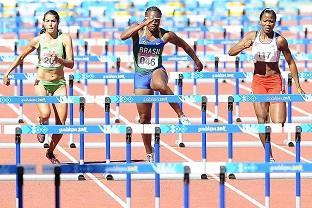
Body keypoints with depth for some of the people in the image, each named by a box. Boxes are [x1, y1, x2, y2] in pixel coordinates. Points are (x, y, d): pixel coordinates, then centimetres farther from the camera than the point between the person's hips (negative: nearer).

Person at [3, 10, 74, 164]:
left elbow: (71, 64, -12)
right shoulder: (38, 40, -5)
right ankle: (42, 126, 10)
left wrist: (59, 60, -31)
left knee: (61, 123, -1)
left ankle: (50, 152, 23)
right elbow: (21, 57, 9)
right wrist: (7, 72, 7)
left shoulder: (65, 39, -7)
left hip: (59, 84, 1)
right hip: (41, 83, -1)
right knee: (45, 114, -28)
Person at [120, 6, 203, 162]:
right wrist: (143, 25, -38)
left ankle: (181, 116, -31)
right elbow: (123, 36, -30)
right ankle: (149, 154, 23)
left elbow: (184, 45, 12)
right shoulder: (138, 30, -7)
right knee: (144, 117, 6)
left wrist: (197, 61, 22)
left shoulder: (165, 36, -6)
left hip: (157, 71, -2)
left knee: (159, 85, -42)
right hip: (141, 75, 2)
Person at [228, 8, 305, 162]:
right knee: (262, 120, -2)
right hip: (258, 81, 2)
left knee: (279, 123, -12)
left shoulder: (279, 40, -7)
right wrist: (243, 46, -21)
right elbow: (231, 52, 1)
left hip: (275, 81, -2)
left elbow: (291, 63, 3)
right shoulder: (252, 36, -1)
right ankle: (269, 156, 4)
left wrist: (298, 86, 3)